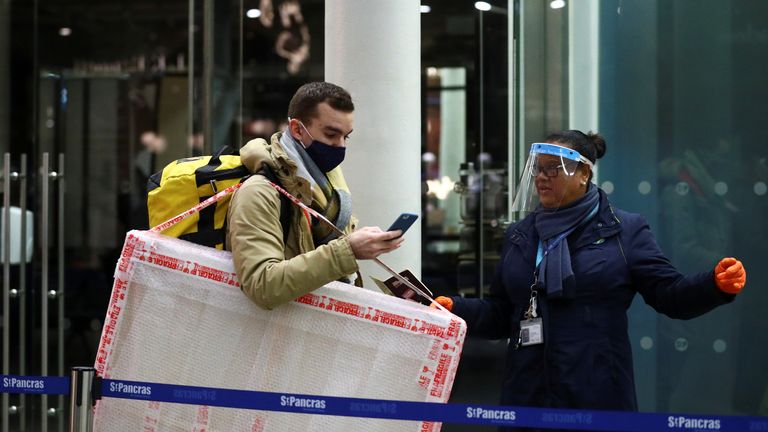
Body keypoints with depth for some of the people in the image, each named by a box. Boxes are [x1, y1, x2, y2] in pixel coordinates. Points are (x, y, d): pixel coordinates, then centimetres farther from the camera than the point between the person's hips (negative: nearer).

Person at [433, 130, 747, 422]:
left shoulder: (625, 230, 2)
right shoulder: (519, 236, 13)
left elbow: (670, 294, -3)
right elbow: (501, 315, 16)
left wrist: (716, 284, -21)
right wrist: (456, 308, -1)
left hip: (599, 397, -4)